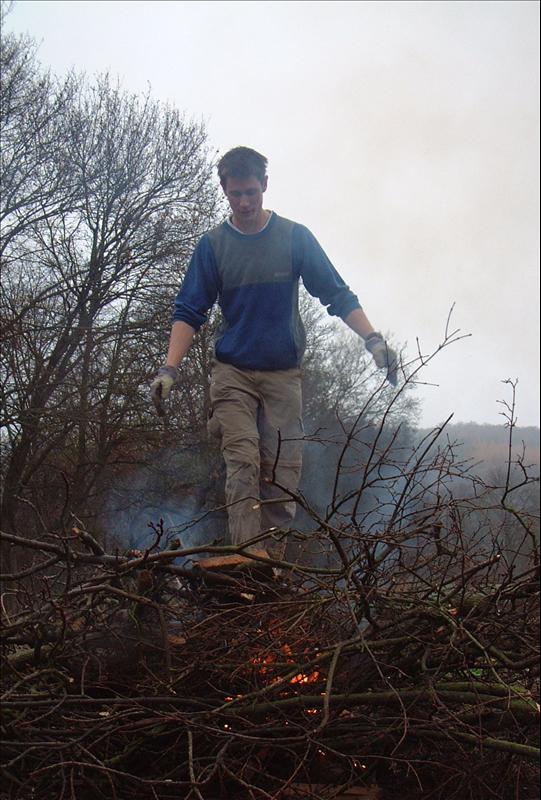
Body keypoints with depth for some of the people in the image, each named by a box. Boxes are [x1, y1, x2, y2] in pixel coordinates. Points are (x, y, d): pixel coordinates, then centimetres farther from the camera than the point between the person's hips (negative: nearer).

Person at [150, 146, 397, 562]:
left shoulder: (295, 237, 3)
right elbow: (189, 311, 2)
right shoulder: (212, 245, 4)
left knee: (281, 473, -2)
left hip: (284, 373, 1)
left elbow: (338, 295, 4)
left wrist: (373, 339, -10)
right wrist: (170, 368, -11)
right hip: (233, 372, 0)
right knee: (242, 463, -15)